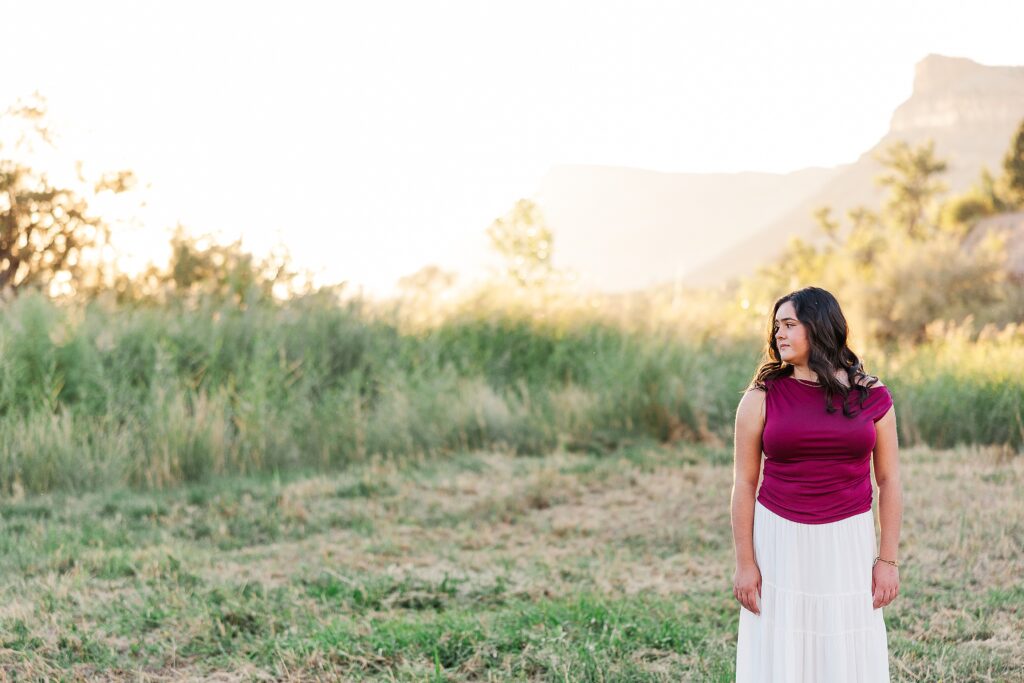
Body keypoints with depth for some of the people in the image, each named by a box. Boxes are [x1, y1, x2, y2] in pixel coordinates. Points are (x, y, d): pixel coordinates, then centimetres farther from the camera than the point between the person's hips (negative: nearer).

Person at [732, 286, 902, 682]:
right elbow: (744, 484, -1)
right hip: (781, 544, -1)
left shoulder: (872, 398, 1)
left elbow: (889, 481, 5)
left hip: (847, 545, 1)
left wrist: (888, 559, 0)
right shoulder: (762, 398, -2)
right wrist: (744, 563, -5)